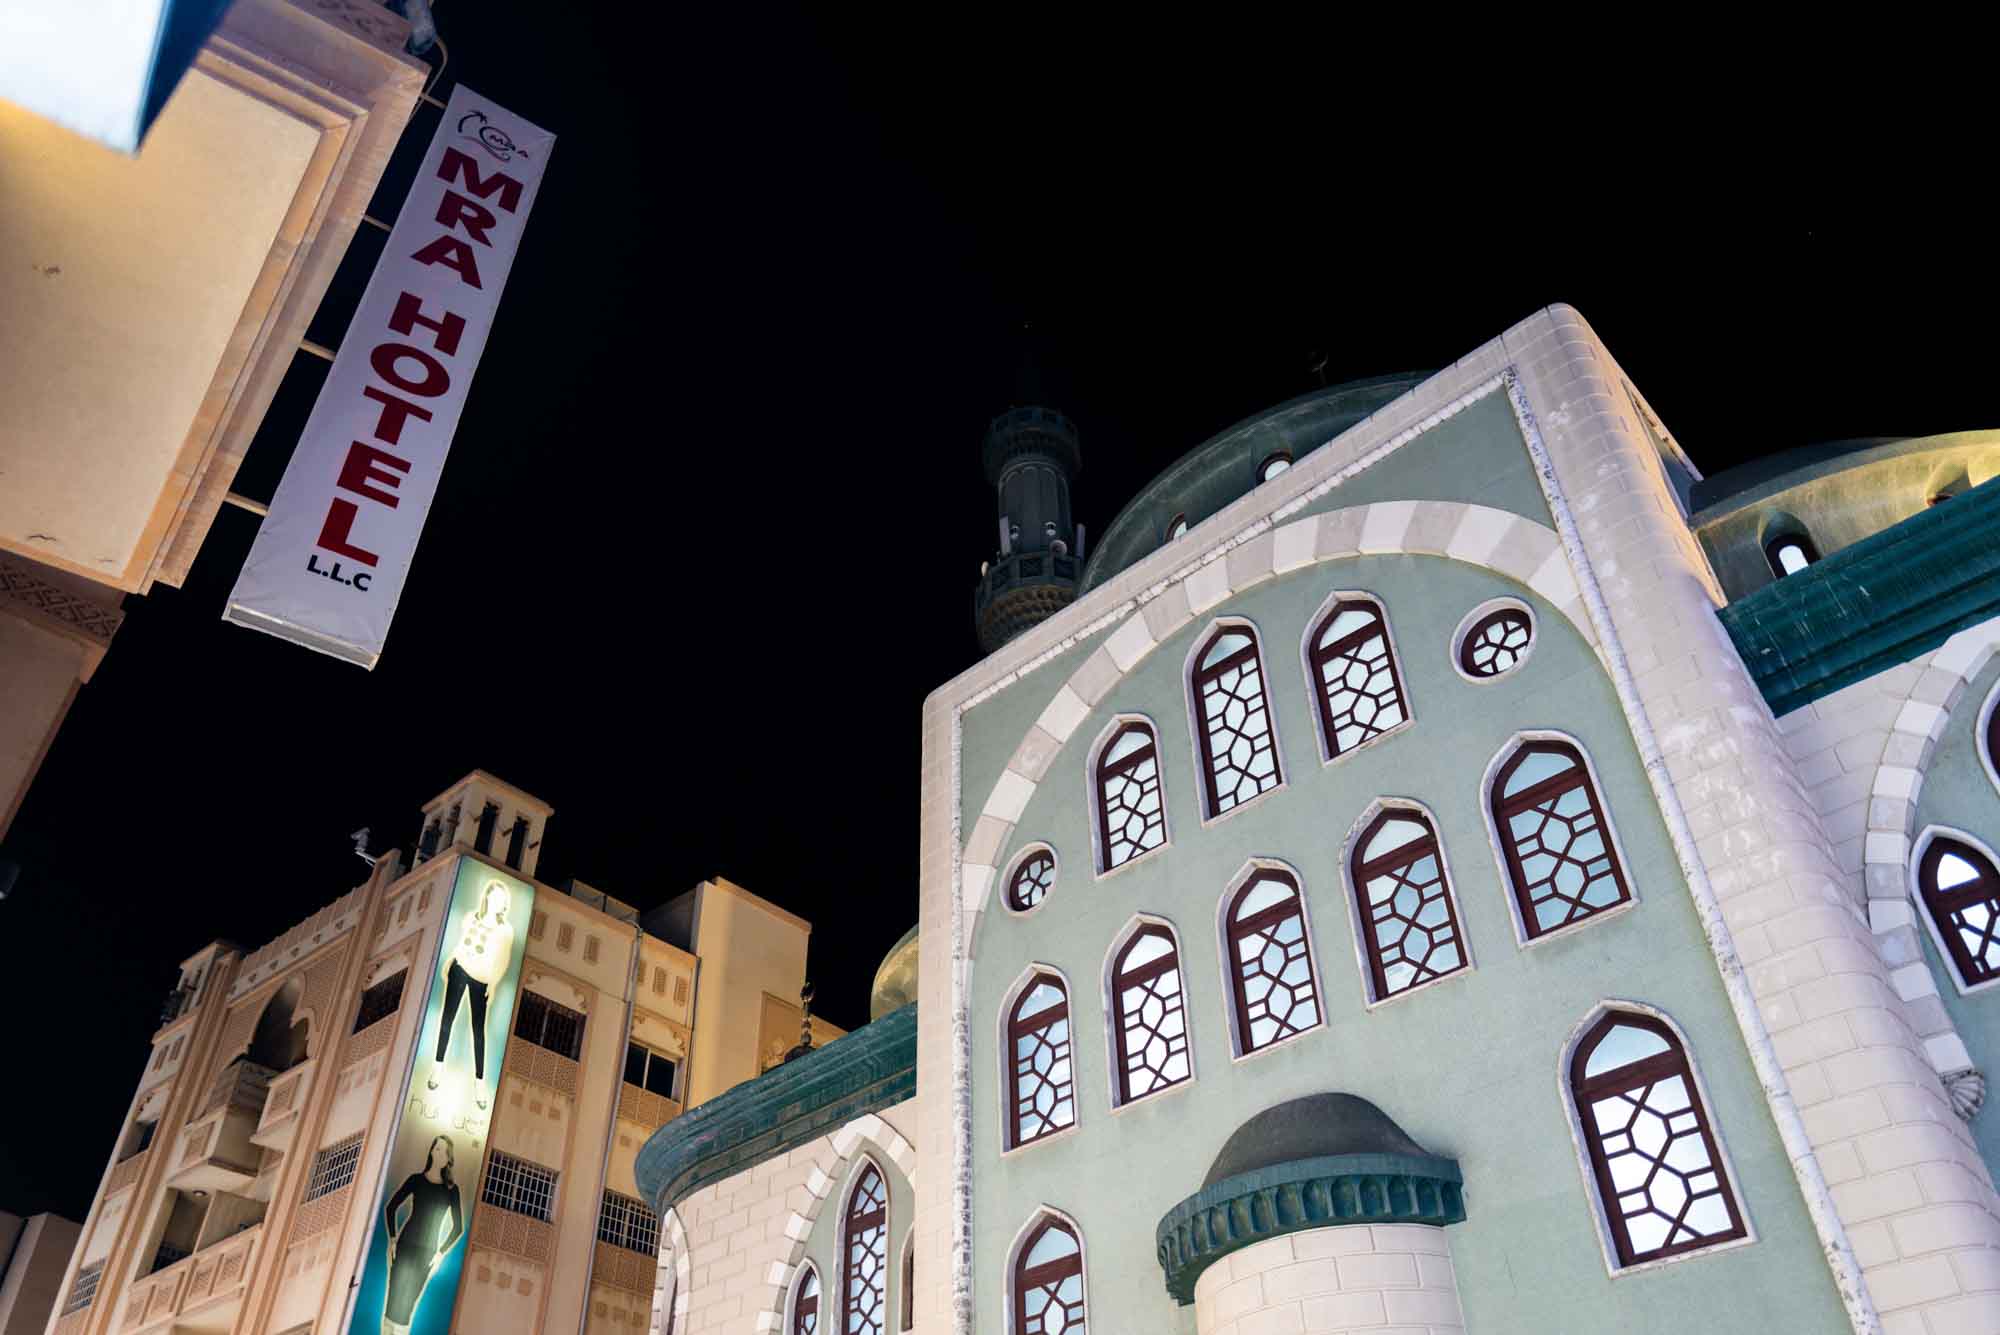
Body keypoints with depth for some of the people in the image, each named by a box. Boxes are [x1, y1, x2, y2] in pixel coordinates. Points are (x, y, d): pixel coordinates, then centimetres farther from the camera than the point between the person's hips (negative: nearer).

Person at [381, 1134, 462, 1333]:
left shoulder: (451, 1189, 2)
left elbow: (458, 1227, 7)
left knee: (407, 1305, 5)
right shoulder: (416, 1180, 0)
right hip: (405, 1247, -1)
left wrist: (441, 1252, -1)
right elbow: (390, 1208, 5)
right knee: (394, 1300, -4)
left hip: (427, 1253, 1)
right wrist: (392, 1239, -5)